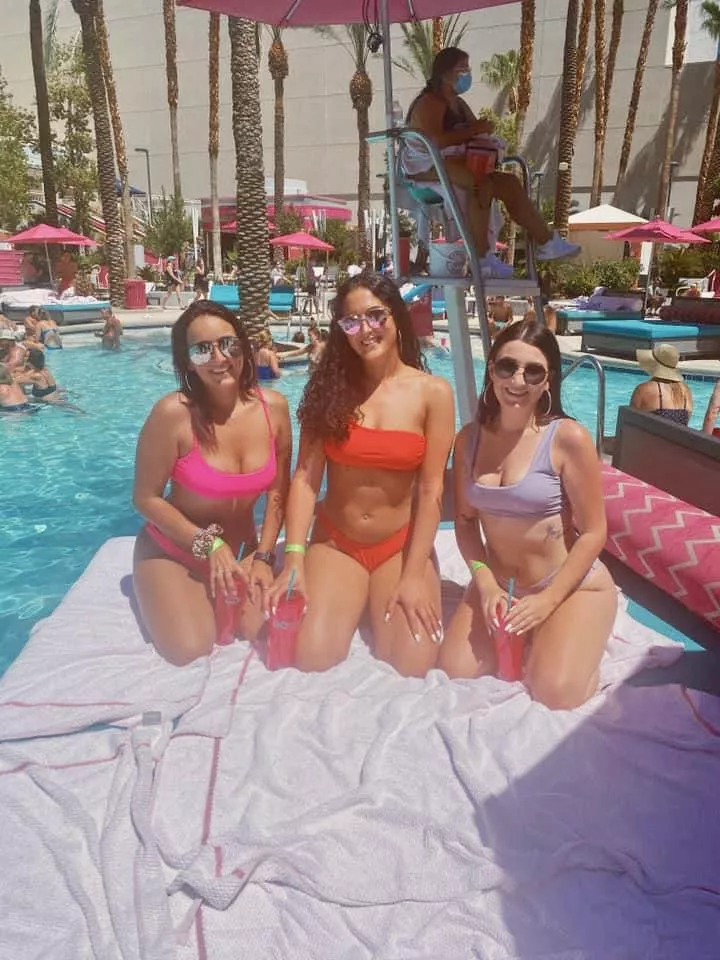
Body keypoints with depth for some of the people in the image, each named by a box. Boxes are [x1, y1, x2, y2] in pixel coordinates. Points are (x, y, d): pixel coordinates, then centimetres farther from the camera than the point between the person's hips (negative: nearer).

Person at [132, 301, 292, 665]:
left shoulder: (273, 406, -12)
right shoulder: (174, 412, -24)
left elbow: (278, 489, 0)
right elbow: (146, 498, -14)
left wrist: (263, 555, -5)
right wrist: (210, 545, -16)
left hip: (240, 548, 4)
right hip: (171, 550, -3)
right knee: (191, 651, -17)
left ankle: (220, 592, 21)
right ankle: (172, 596, 17)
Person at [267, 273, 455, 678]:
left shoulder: (433, 392, -7)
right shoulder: (330, 386, -3)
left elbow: (431, 491, -9)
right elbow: (305, 478, -7)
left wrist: (413, 576, -13)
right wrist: (295, 558, -17)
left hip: (401, 545, -1)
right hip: (335, 542, 1)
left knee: (412, 666, -16)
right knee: (311, 657, -16)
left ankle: (380, 604, 17)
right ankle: (353, 604, 17)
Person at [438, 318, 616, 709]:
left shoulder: (568, 438, -18)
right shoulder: (469, 438, -3)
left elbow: (592, 532, -14)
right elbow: (465, 519, 2)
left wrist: (547, 601, -18)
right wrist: (486, 586, -11)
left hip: (574, 586, -4)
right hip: (498, 584, 4)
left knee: (555, 695, -19)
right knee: (454, 673, -8)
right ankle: (520, 638, 21)